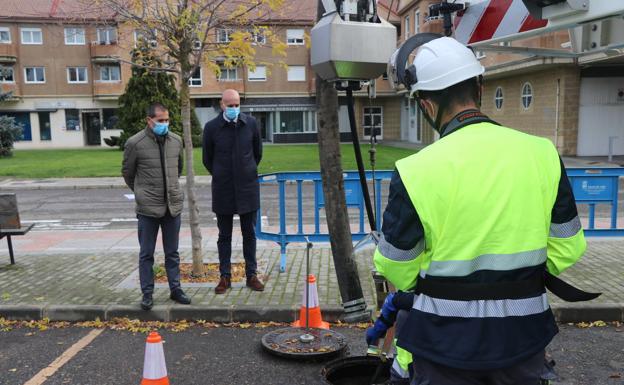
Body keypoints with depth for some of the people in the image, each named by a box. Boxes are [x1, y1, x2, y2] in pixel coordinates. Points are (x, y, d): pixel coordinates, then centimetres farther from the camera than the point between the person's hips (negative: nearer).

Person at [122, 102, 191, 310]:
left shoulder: (176, 141, 5)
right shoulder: (135, 143, -7)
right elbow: (127, 172, 5)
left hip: (173, 205, 4)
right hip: (148, 208, -3)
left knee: (172, 253, 13)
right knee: (146, 254, 7)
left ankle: (175, 289, 23)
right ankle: (147, 293, 17)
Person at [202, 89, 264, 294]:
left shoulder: (250, 123, -2)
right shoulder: (211, 127, -6)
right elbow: (207, 158, 6)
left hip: (248, 187, 1)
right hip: (222, 190, -1)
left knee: (250, 233, 8)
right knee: (224, 235, 8)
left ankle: (251, 275, 18)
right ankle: (225, 277, 17)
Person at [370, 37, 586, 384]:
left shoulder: (415, 171, -20)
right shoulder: (542, 153, -8)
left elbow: (396, 268, -10)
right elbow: (567, 248, 0)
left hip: (446, 340, -3)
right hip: (523, 333, 4)